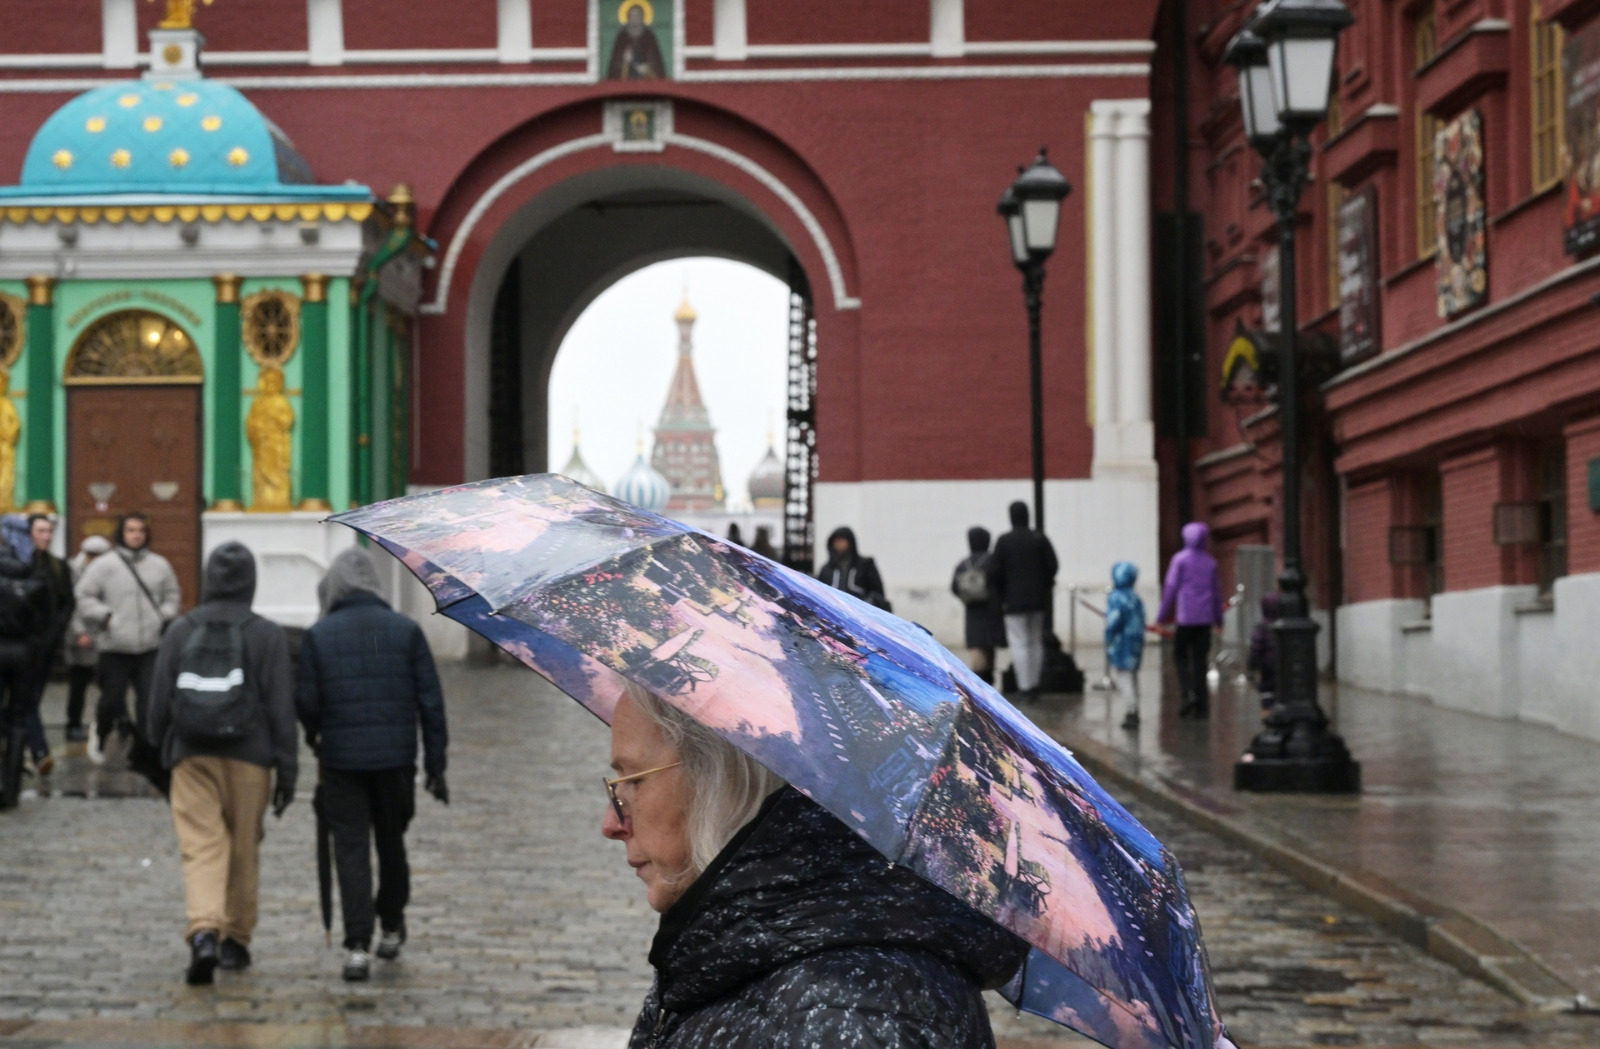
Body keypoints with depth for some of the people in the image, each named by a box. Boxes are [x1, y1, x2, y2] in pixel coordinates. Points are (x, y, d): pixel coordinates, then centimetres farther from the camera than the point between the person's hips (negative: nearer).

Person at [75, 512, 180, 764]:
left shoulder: (159, 565, 8)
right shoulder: (104, 565, -2)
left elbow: (172, 595, 19)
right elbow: (85, 595, 1)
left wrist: (166, 616, 3)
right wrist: (105, 616, -9)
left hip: (151, 647, 2)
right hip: (115, 646, -2)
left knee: (150, 700, -4)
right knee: (112, 699, 4)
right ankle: (101, 733, 33)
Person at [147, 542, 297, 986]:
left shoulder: (181, 632, 2)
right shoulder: (267, 636, -3)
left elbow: (159, 700, 7)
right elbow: (281, 708, -4)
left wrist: (160, 750, 21)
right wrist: (287, 770, 1)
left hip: (192, 757, 1)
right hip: (249, 758, 0)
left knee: (200, 848, -4)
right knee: (244, 849, 13)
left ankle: (202, 931, -24)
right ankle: (236, 939, 21)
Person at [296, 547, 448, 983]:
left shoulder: (318, 636, -4)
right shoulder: (406, 630, 0)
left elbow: (305, 702, -3)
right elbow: (430, 701, -1)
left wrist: (315, 735, 20)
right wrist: (436, 765, 4)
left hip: (342, 760, -2)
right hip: (396, 759, 2)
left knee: (351, 849, 1)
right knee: (391, 843, 19)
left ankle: (358, 946, -8)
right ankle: (392, 928, 33)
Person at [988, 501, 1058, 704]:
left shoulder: (1004, 541, -7)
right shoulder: (1040, 539, 0)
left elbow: (994, 572, -8)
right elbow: (1053, 566, -2)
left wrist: (1001, 595, 5)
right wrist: (1045, 587, 14)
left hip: (1014, 601, -3)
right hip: (1038, 599, 3)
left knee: (1019, 644, -3)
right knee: (1036, 642, 13)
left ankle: (1025, 688, -9)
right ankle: (1034, 686, 15)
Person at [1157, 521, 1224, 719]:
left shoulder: (1180, 559, -4)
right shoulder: (1210, 562, 8)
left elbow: (1171, 587, -6)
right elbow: (1217, 590, 13)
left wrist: (1162, 614, 1)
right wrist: (1218, 618, 24)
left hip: (1185, 616, -4)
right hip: (1205, 618, 4)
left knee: (1180, 655, 7)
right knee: (1200, 659, 6)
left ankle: (1188, 693, -14)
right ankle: (1202, 706, 4)